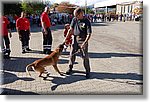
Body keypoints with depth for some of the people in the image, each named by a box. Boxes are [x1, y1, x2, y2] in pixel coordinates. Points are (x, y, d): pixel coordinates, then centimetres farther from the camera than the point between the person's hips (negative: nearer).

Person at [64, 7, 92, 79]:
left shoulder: (86, 22, -14)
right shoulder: (74, 19, 0)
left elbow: (89, 34, -15)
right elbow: (71, 29, 8)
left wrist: (84, 43, -25)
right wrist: (66, 38, 3)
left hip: (83, 40, -4)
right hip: (75, 39, 4)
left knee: (85, 56, -1)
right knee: (72, 54, 9)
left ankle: (87, 72, 12)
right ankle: (70, 69, 27)